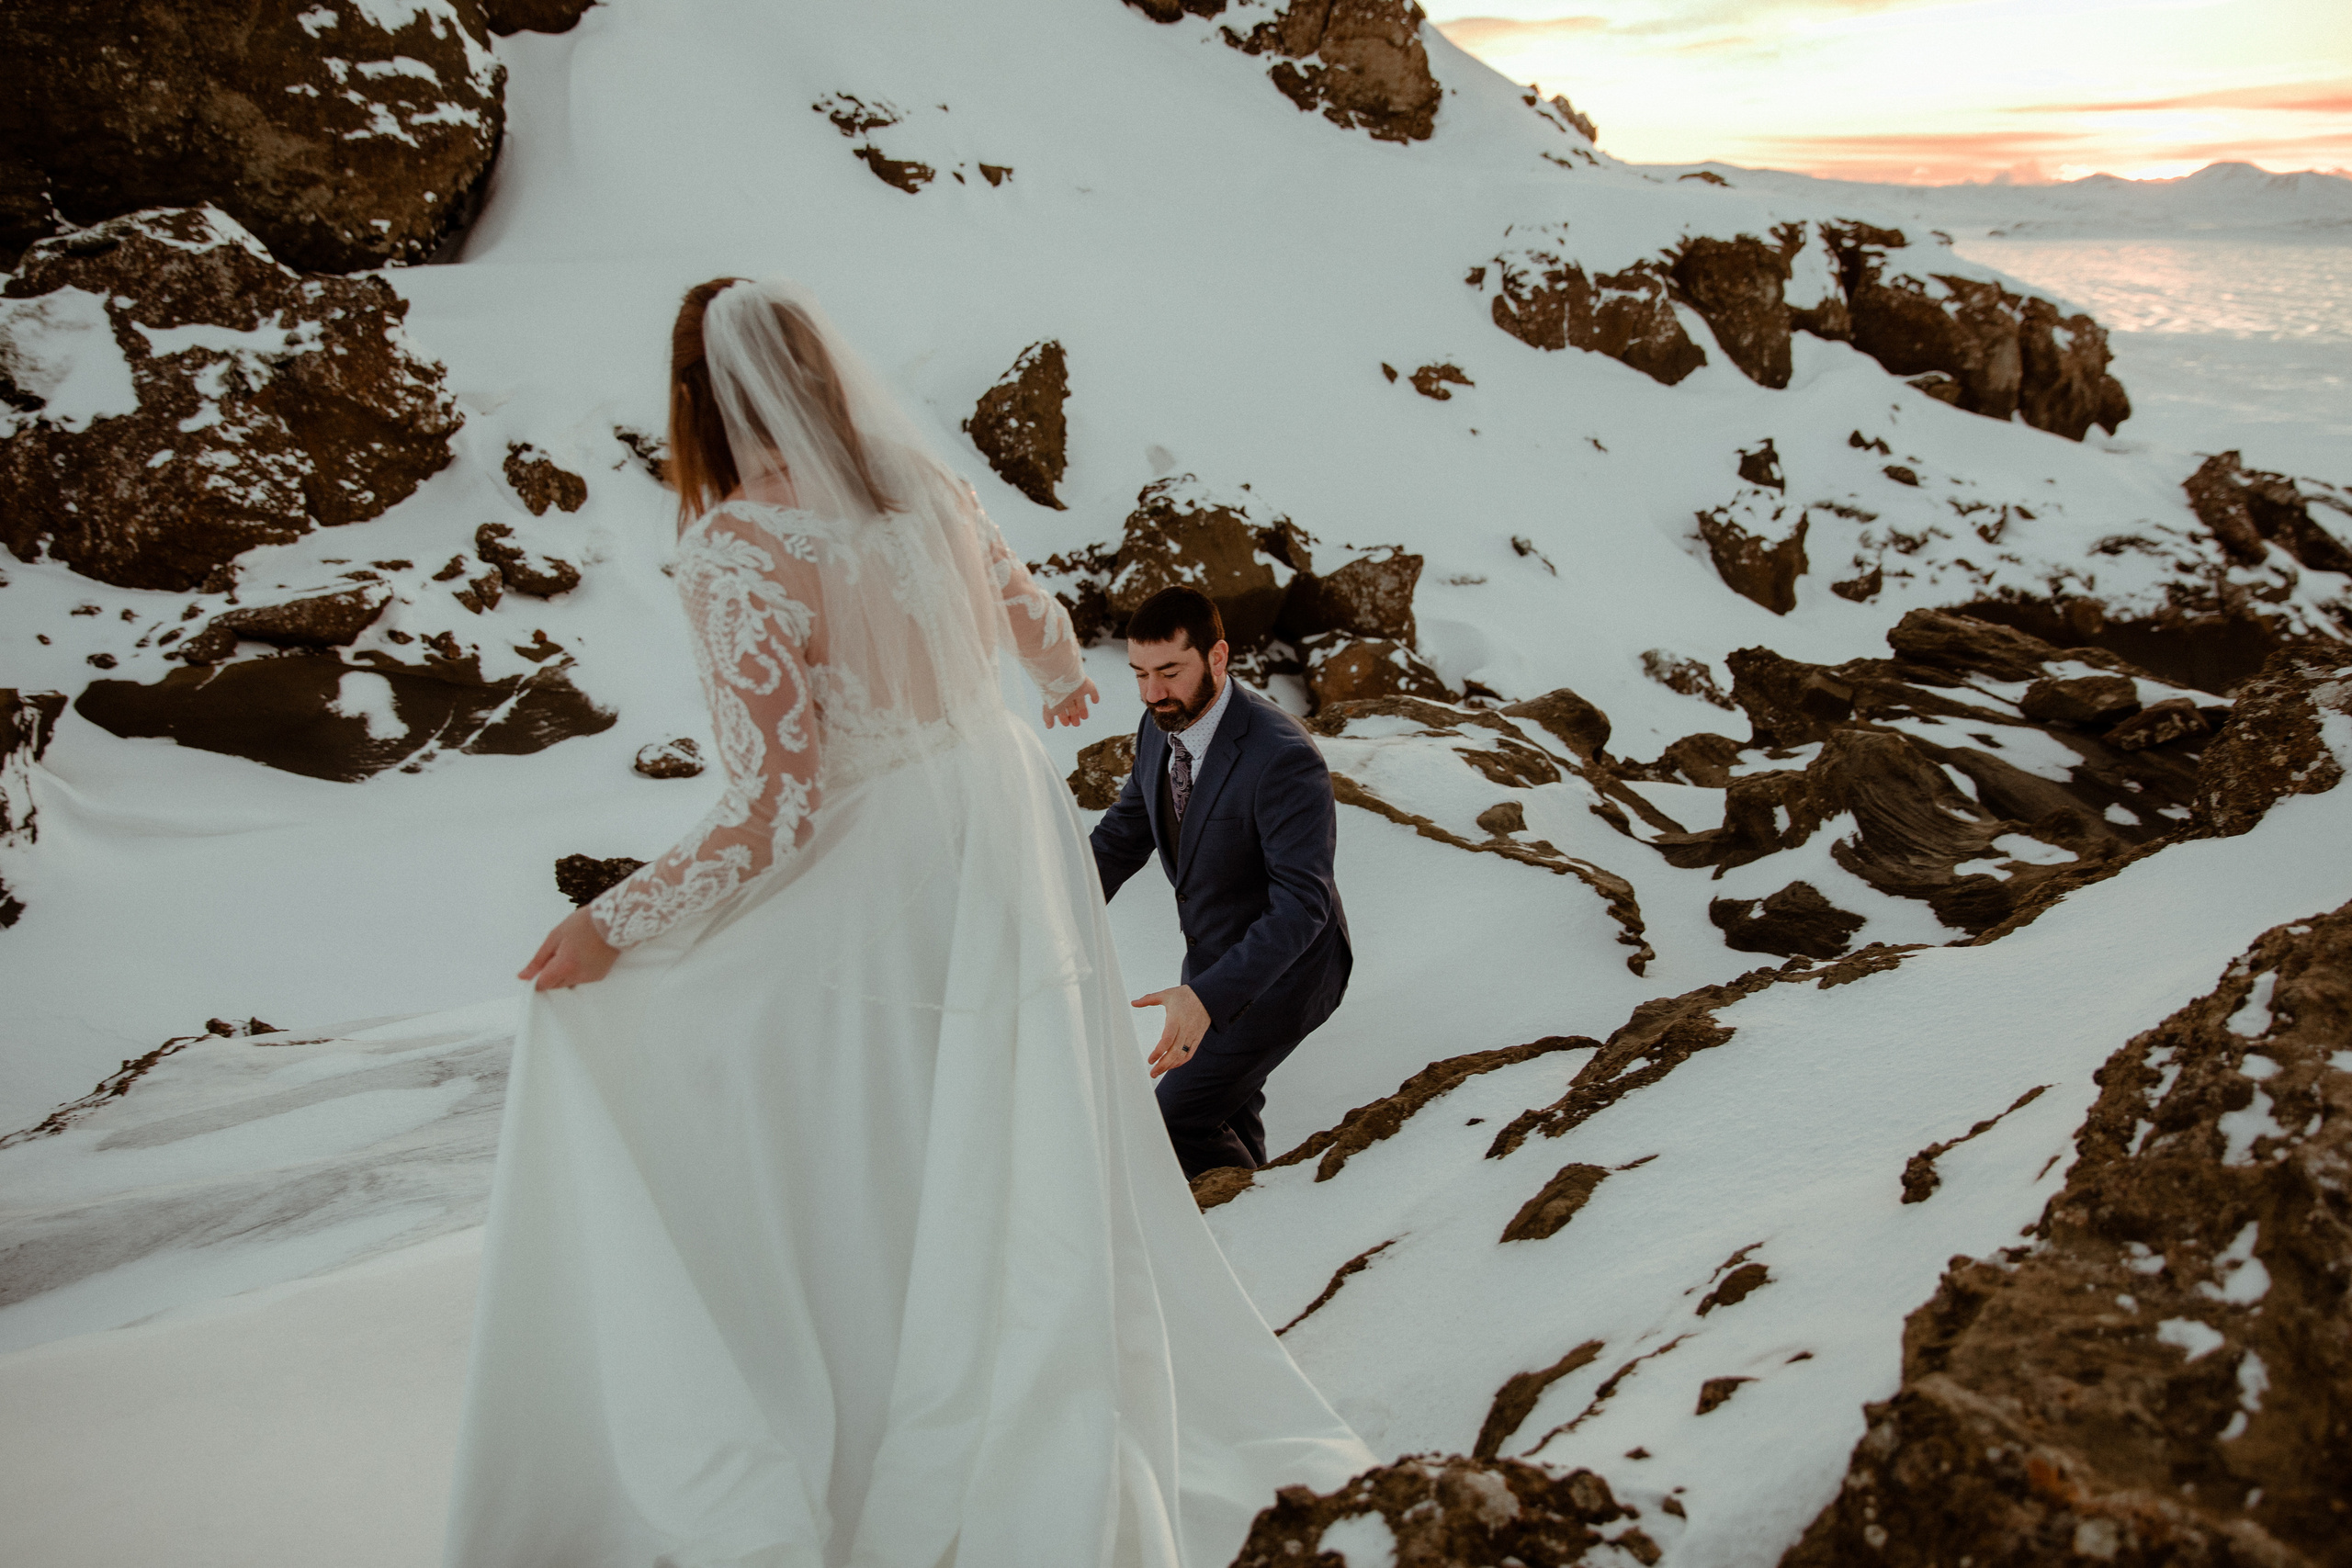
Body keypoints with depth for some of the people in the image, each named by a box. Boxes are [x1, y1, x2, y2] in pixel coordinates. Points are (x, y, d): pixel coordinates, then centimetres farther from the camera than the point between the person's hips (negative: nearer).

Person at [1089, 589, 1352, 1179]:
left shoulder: (1283, 758, -33)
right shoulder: (1161, 728, -8)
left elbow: (1302, 903, -35)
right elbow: (1124, 832, 5)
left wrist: (1207, 997, -45)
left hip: (1282, 968, -8)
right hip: (1215, 951, 8)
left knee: (1177, 1121, -7)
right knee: (1227, 1103, 25)